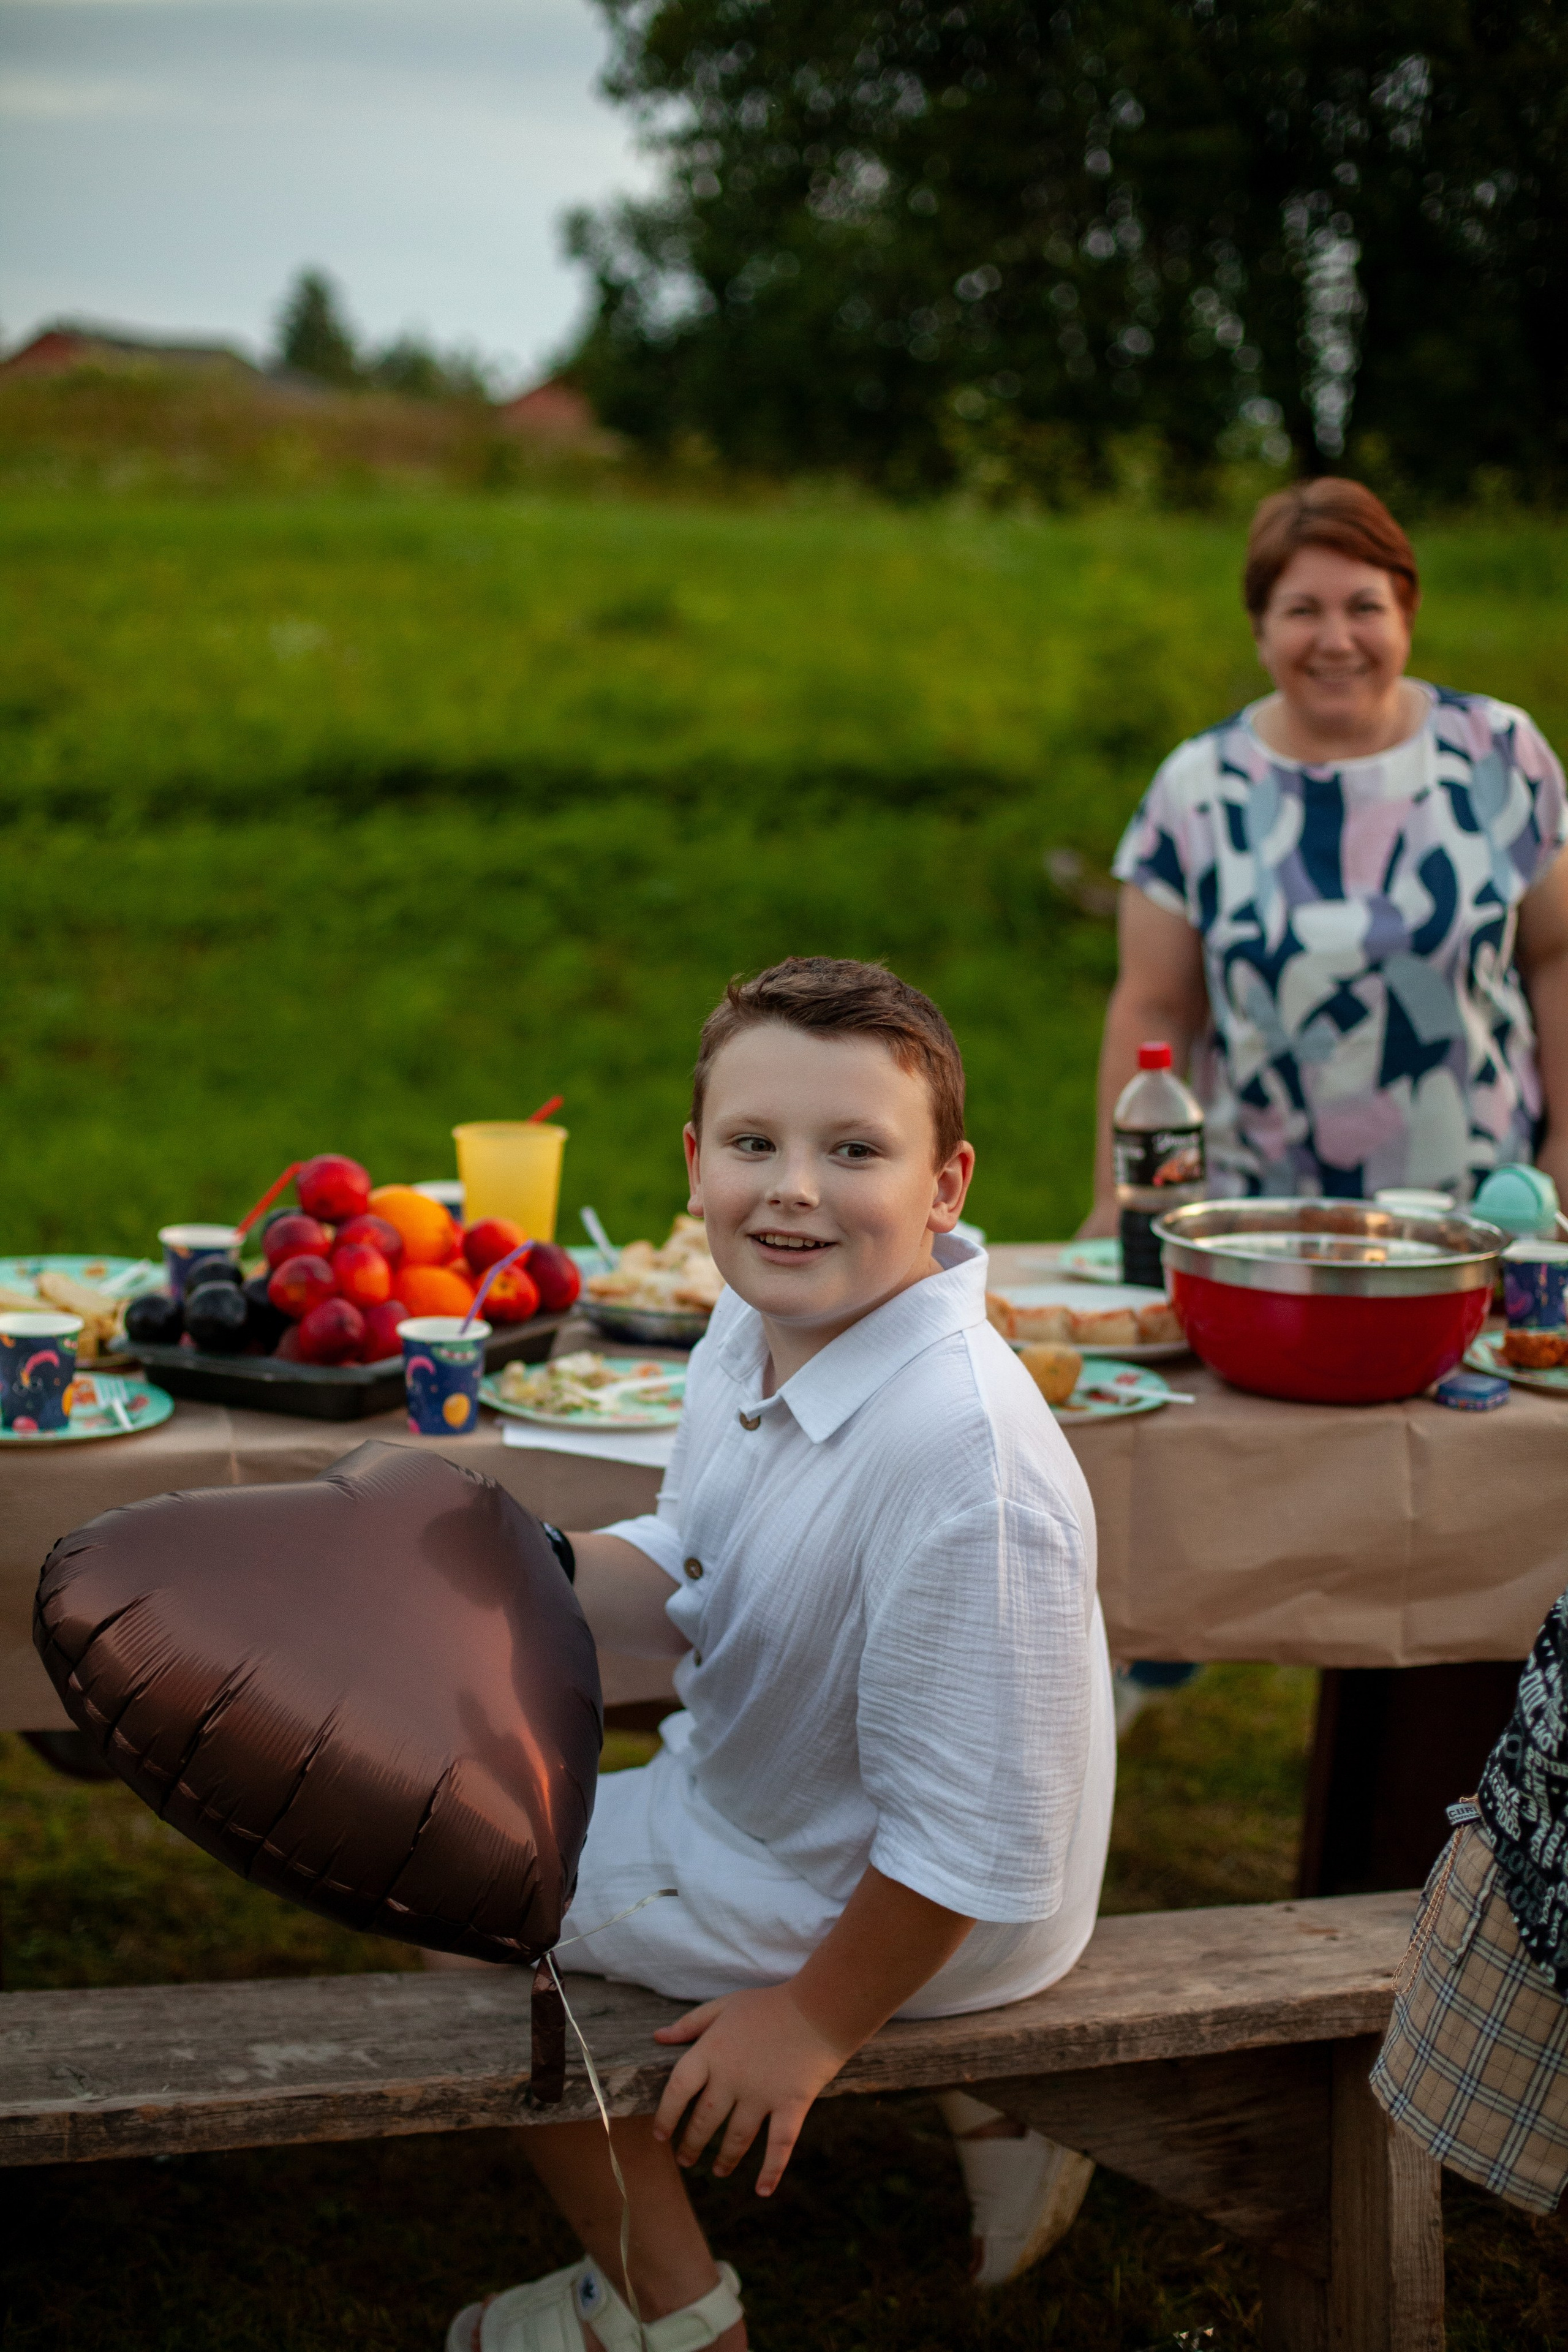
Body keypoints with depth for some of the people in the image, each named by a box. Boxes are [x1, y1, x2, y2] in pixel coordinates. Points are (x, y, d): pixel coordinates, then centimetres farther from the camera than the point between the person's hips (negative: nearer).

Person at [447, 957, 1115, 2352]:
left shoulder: (966, 1461, -38)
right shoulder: (761, 1325, -10)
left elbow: (963, 1846, -30)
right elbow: (684, 1591, 6)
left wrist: (814, 2023, -17)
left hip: (913, 1913, -9)